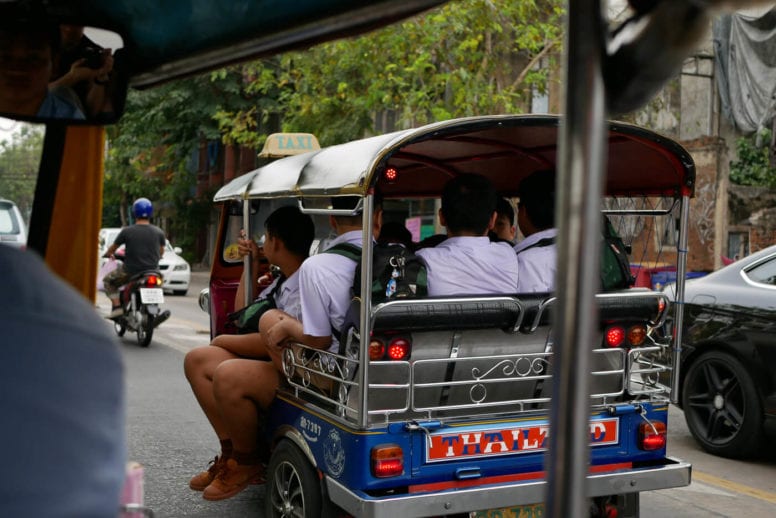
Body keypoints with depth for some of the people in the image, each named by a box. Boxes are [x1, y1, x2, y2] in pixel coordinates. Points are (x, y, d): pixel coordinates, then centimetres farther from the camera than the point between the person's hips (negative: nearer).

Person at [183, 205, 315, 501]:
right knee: (197, 360, 5)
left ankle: (248, 462, -8)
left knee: (228, 376, -34)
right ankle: (232, 451, 4)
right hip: (272, 365, 11)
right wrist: (251, 267, 22)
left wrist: (223, 341, -7)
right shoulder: (282, 280, 16)